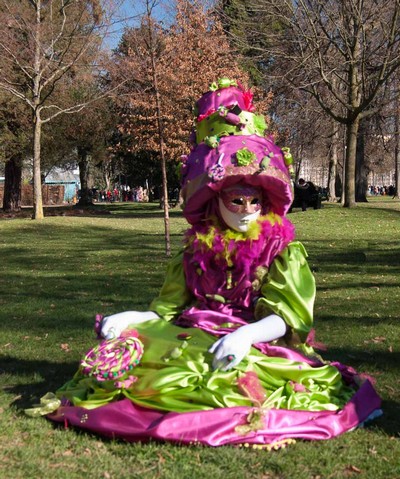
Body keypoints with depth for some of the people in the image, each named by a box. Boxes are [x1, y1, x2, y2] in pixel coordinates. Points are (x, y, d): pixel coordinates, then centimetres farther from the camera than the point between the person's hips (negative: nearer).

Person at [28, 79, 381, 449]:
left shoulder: (283, 249, 0)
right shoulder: (196, 248, 12)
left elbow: (285, 317, -11)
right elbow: (168, 308, 13)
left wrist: (246, 335, -33)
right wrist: (131, 318, -8)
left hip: (258, 343, -3)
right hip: (193, 335, 3)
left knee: (239, 376, -37)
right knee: (122, 351, -18)